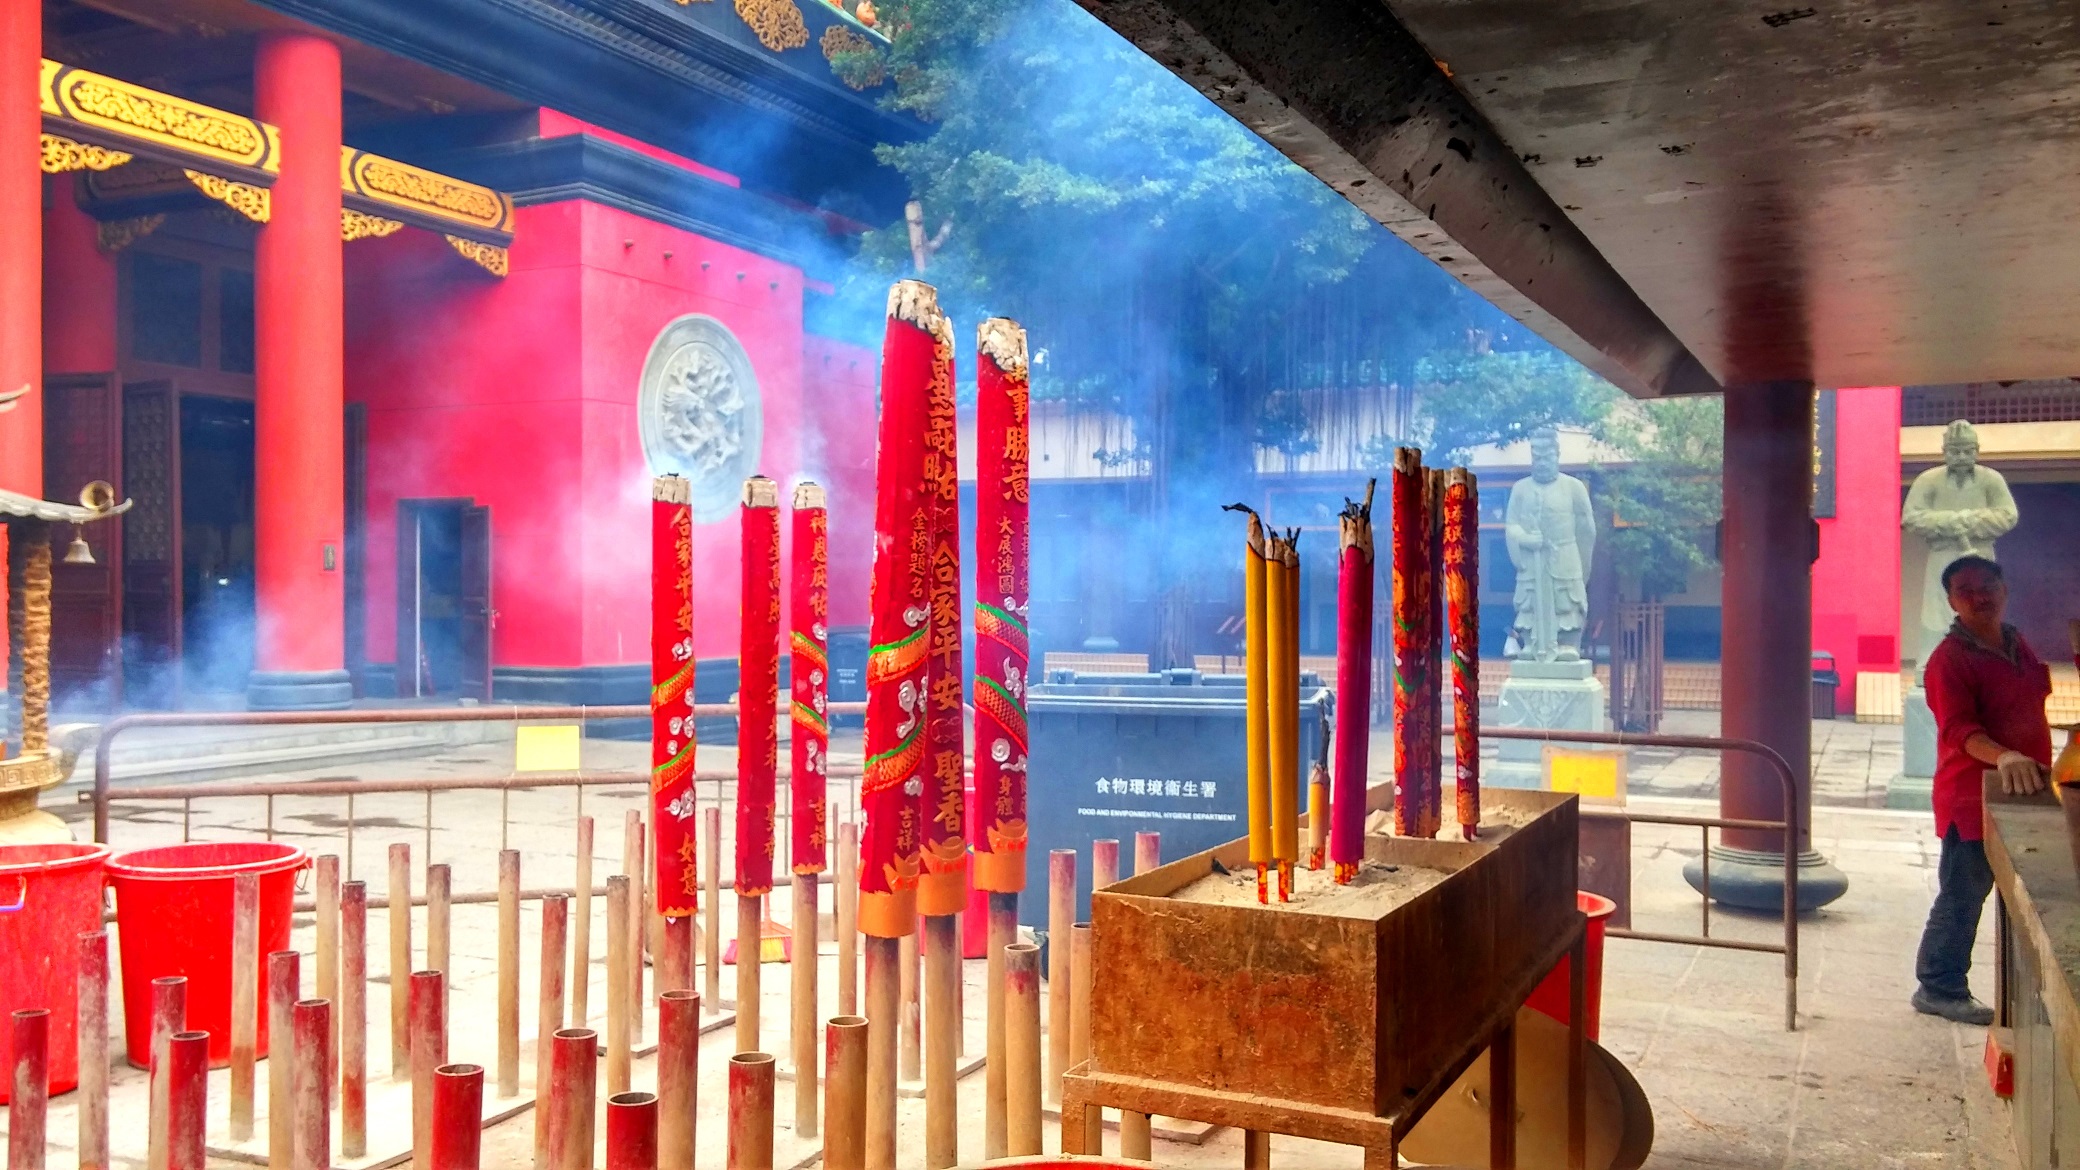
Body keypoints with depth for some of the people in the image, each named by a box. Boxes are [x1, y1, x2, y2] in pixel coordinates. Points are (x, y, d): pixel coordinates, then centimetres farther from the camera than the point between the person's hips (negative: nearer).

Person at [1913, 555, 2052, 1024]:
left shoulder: (2018, 645, 11)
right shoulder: (1950, 658, -15)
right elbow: (1959, 729, -26)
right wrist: (2004, 757, -43)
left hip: (2021, 793, 8)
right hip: (1972, 797, -8)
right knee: (1962, 897, -2)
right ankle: (1939, 988, 9)